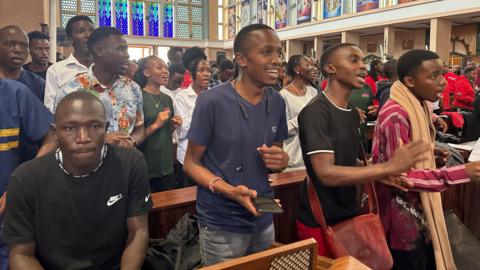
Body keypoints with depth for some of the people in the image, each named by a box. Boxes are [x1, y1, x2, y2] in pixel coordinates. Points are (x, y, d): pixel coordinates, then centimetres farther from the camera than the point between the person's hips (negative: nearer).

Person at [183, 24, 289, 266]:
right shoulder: (212, 101, -17)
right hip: (221, 225, -5)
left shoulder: (277, 102, 0)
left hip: (264, 220, 6)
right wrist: (228, 190, -27)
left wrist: (281, 159, -12)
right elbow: (191, 163, -11)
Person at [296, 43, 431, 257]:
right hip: (320, 222, -8)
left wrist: (380, 174, -4)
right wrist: (388, 167, -28)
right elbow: (326, 173, -28)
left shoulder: (353, 113, 8)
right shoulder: (316, 112, -21)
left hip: (349, 214, 8)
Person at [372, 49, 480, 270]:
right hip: (404, 217, -9)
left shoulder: (417, 107, 6)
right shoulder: (395, 115, -24)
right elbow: (400, 176, -25)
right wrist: (460, 173, -28)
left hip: (421, 210, 9)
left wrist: (431, 156, -1)